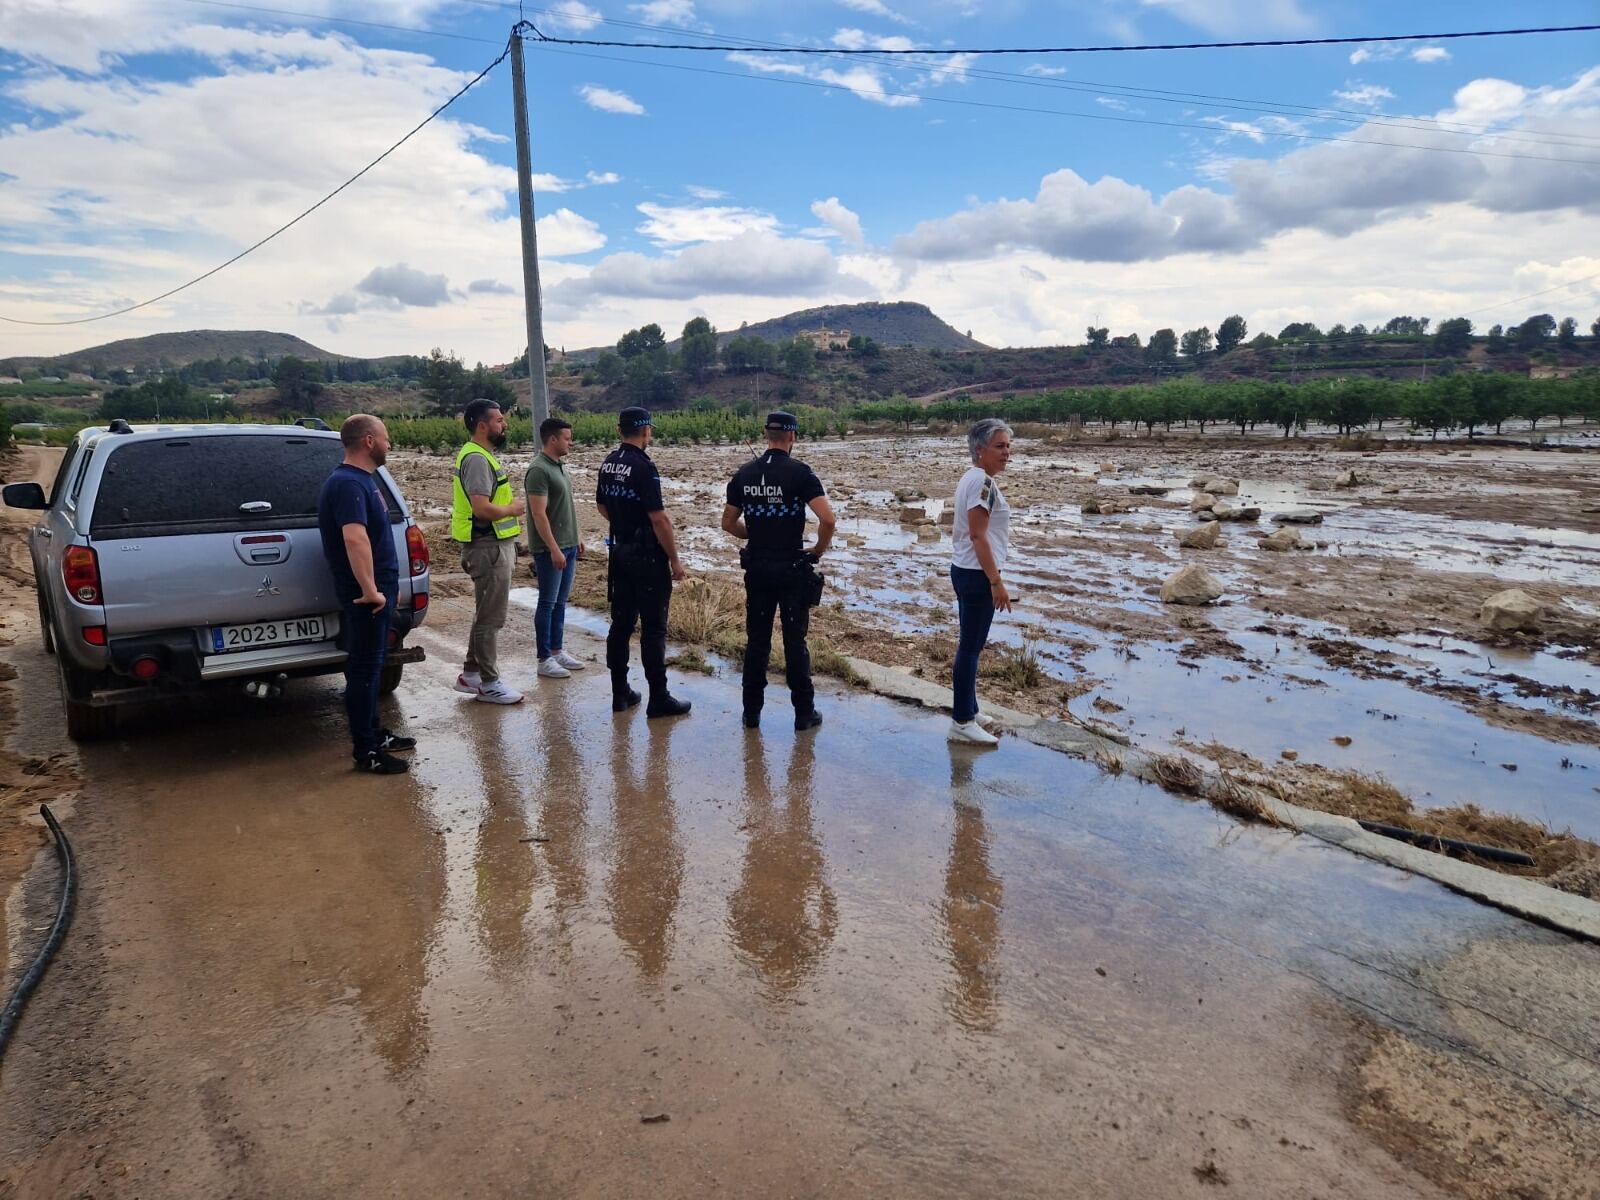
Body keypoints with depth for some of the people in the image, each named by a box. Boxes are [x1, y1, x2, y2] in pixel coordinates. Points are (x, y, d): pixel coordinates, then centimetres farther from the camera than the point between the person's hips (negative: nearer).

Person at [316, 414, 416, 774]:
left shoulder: (362, 480, 14)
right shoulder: (348, 483, -19)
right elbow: (355, 538, -33)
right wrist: (370, 590, -31)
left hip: (378, 590, 10)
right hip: (365, 595, -10)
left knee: (371, 666, 18)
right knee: (363, 670, -2)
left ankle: (374, 733, 30)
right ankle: (365, 752, 6)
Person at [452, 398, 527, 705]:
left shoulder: (482, 455, 15)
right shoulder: (477, 459, -18)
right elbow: (482, 508, -28)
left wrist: (510, 507, 7)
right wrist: (513, 509, -13)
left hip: (494, 545, 11)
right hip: (489, 548, -11)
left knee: (485, 614, 18)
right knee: (491, 617, -2)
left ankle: (470, 674, 28)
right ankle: (489, 684, 7)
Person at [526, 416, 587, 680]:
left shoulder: (559, 466, 13)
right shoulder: (539, 470, -16)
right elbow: (539, 514, -20)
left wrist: (576, 538, 20)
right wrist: (554, 549, -23)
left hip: (567, 546, 9)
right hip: (550, 549, -9)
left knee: (560, 602, 14)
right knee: (548, 603, -1)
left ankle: (557, 651, 23)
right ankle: (545, 660, 6)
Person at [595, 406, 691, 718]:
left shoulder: (608, 463, 7)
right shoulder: (643, 467, -18)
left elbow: (602, 506, 20)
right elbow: (659, 519, -21)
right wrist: (675, 560, -14)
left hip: (620, 552, 8)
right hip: (647, 557, -8)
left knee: (621, 623, 12)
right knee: (653, 628, -2)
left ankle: (620, 692, 18)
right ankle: (659, 698, 3)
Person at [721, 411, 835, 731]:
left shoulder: (744, 473, 2)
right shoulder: (800, 472, -12)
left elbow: (728, 522, 9)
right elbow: (828, 519, -21)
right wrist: (819, 550, -4)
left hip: (757, 568, 4)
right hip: (792, 569, -4)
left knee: (756, 640, 11)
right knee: (795, 641, 4)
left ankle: (752, 712, 18)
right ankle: (804, 713, 13)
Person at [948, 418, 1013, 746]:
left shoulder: (972, 478, 13)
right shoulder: (984, 481, -18)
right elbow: (978, 536, -22)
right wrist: (997, 582, -21)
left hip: (964, 571, 10)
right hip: (978, 575, -10)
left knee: (970, 645, 17)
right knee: (971, 647, -3)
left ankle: (967, 711, 28)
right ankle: (962, 723, 4)